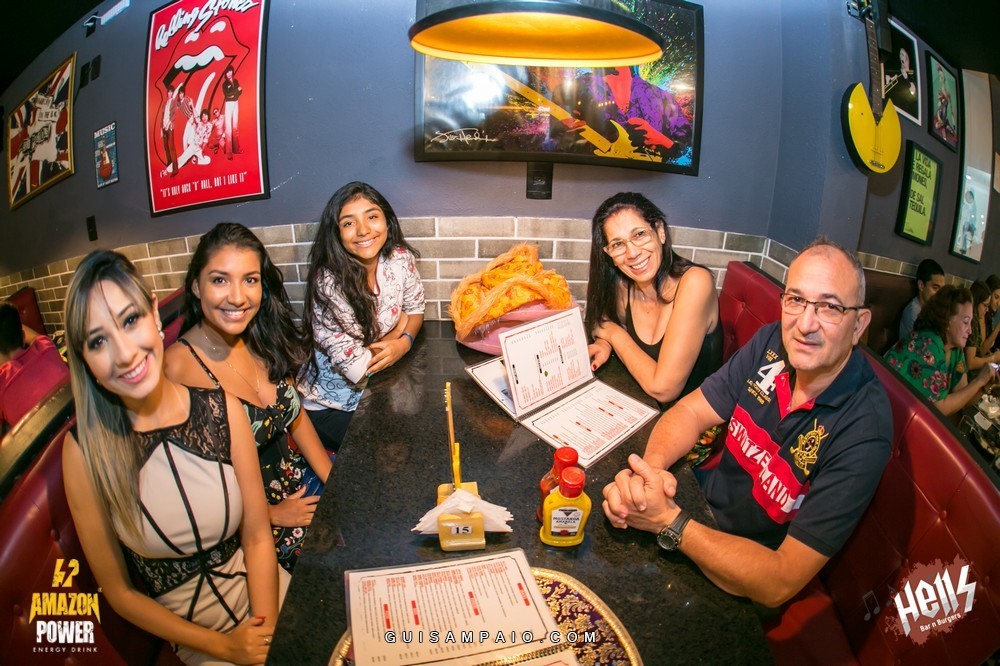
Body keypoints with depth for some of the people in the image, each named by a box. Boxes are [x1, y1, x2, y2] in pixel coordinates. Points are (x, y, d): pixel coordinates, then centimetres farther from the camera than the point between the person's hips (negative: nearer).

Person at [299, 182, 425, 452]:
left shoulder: (400, 259, -13)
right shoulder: (328, 283, -27)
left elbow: (415, 309, 5)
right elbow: (357, 368, -26)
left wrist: (404, 342, -18)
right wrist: (399, 327, -11)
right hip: (328, 407, -5)